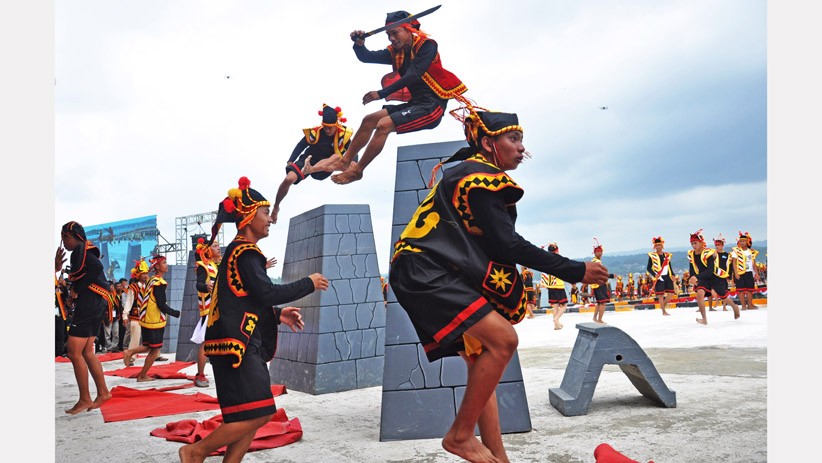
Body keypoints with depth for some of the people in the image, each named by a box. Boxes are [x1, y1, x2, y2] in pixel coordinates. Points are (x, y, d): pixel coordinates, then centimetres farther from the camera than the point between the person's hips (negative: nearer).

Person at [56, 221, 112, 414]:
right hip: (95, 304, 10)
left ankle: (85, 399, -1)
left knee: (74, 352, -7)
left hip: (89, 302, -10)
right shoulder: (87, 250, 21)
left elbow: (96, 267, -28)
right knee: (86, 352, 13)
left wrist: (76, 289, -18)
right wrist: (58, 267, 14)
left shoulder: (81, 249, -8)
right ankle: (102, 392, 17)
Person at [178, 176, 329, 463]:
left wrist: (278, 315, 14)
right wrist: (308, 284, -8)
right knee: (257, 413, -11)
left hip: (244, 344, 11)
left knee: (251, 416, 10)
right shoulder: (244, 252, -11)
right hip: (236, 344, -11)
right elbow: (267, 292, -20)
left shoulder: (240, 251, 20)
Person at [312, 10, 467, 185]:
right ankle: (345, 161, 13)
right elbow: (366, 57, 3)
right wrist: (359, 44, -20)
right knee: (369, 120, 7)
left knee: (383, 125, -20)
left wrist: (382, 93, -23)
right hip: (416, 103, 8)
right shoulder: (396, 52, 10)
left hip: (432, 105, -8)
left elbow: (412, 76, -22)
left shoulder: (426, 45, -11)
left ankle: (356, 171, -9)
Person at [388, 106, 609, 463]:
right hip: (425, 273, -11)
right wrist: (575, 270, -11)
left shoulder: (468, 174, 22)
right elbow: (507, 243, -15)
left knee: (482, 359, 7)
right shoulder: (479, 176, -10)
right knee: (502, 339, -19)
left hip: (434, 275, 11)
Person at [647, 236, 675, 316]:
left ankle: (664, 305, 26)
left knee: (671, 293, 3)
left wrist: (672, 275, 3)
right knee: (660, 295, -2)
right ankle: (664, 311, 8)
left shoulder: (667, 255, 10)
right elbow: (648, 268, -4)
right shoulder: (652, 255, -4)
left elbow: (670, 267, 17)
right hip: (659, 278, -5)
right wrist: (654, 274, -18)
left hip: (668, 277, 5)